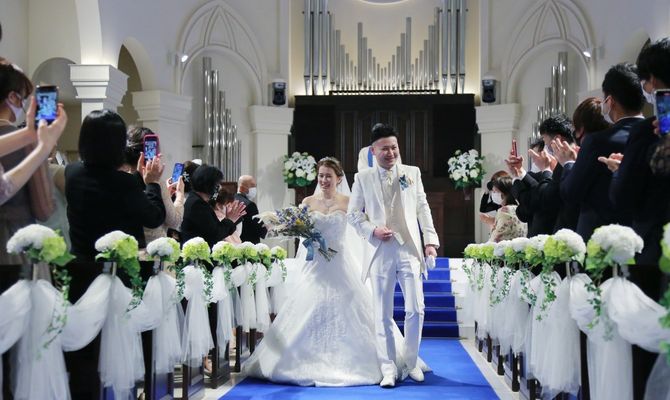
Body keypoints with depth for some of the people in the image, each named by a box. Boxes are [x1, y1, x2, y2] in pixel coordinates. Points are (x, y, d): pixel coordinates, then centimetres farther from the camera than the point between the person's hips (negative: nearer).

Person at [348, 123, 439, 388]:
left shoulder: (413, 173, 10)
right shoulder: (363, 178, 7)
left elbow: (423, 209, 8)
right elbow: (353, 214, 7)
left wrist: (430, 240, -1)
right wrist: (372, 231, -10)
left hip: (409, 250, 1)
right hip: (380, 253, -1)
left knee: (416, 309, -1)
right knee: (383, 315, 3)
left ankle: (411, 362, 18)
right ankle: (388, 369, 11)